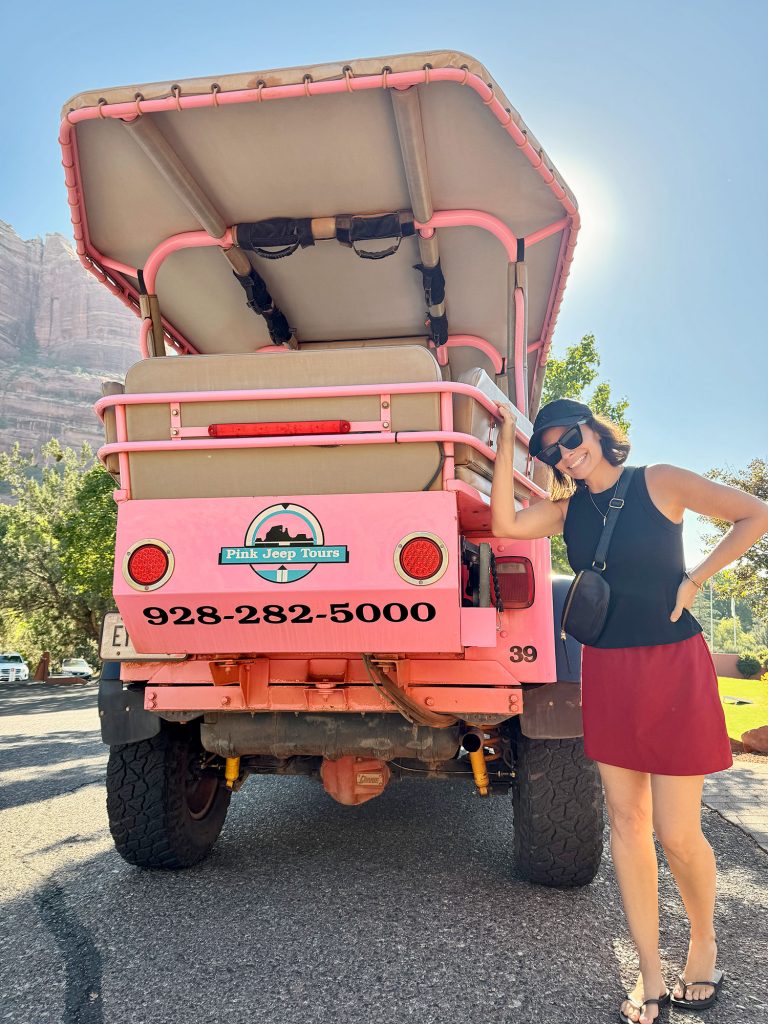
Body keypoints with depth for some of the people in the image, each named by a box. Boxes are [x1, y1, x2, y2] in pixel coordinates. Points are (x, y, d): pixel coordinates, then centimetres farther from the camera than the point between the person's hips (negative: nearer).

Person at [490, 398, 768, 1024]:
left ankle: (705, 943, 28)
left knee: (676, 832, -3)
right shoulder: (567, 510, 6)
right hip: (607, 672, 4)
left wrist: (693, 580, -7)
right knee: (626, 821, 7)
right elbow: (504, 524, -10)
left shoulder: (659, 482, -5)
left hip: (673, 667, -4)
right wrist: (506, 440, -9)